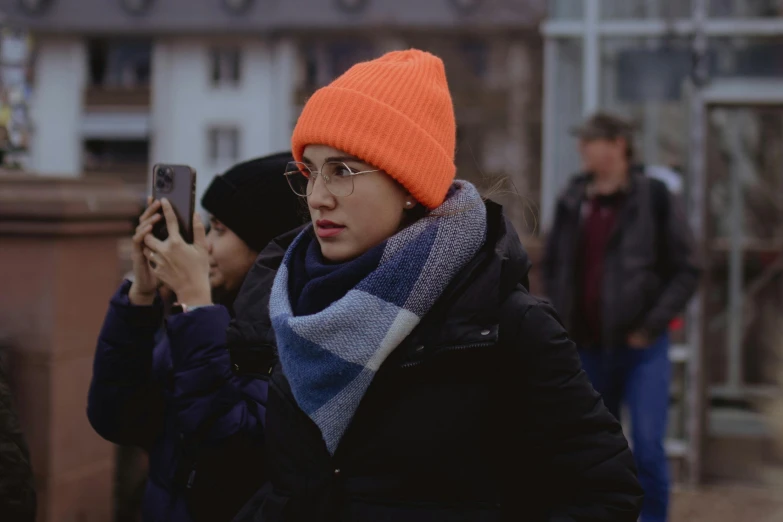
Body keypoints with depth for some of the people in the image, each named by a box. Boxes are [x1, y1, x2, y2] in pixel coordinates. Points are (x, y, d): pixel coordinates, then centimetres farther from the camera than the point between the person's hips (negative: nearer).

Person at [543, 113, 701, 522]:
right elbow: (552, 266, 17)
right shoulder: (572, 202, 5)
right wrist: (561, 320, 6)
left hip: (641, 349, -4)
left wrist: (651, 326, -11)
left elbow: (686, 271, -4)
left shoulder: (654, 199, -6)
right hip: (589, 349, 4)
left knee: (648, 449, -9)